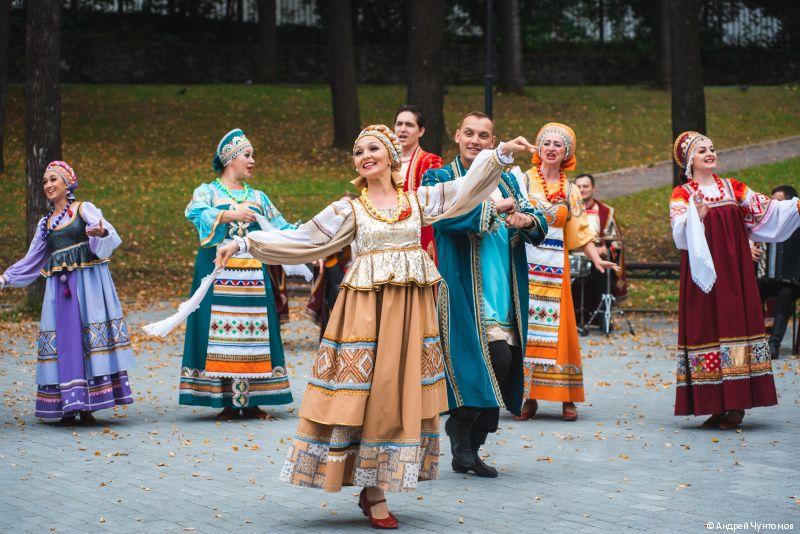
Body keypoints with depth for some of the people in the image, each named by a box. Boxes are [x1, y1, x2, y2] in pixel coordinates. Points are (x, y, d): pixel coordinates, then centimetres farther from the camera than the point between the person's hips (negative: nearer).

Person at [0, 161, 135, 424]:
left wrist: (101, 232, -36)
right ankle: (68, 406, -2)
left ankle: (86, 405, -10)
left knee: (89, 337, -9)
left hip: (88, 283, -4)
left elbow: (106, 230, -13)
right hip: (59, 288, 5)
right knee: (64, 341, -2)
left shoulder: (84, 209, 4)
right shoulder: (45, 223, 18)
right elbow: (32, 259, 24)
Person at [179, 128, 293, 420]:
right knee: (221, 335, -6)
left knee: (253, 337, 0)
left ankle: (251, 401, 4)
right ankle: (228, 403, -1)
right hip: (218, 274, -4)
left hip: (252, 276, 4)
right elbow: (195, 213, -15)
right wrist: (228, 214, -28)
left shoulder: (257, 197, 18)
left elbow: (281, 228, 16)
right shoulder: (208, 192, 6)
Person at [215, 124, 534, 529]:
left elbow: (464, 189, 12)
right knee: (363, 397, -6)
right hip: (366, 309, -3)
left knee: (403, 396, 3)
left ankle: (373, 488, 10)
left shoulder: (418, 200, 10)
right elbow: (300, 239, 4)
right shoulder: (349, 210, 5)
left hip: (411, 310, 3)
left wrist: (502, 153, 3)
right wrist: (244, 243, -1)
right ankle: (372, 491, 0)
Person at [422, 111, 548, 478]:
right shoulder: (439, 178, 6)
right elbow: (443, 216, -15)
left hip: (503, 287, 5)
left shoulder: (506, 181, 19)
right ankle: (462, 439, 0)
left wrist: (528, 220, -12)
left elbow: (539, 226, 12)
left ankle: (467, 448, 9)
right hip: (464, 288, -5)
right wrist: (493, 205, -14)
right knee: (496, 358, -16)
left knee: (503, 361, -2)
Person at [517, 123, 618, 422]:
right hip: (525, 262, -2)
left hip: (555, 267, 2)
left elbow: (580, 232, 11)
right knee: (526, 325, -5)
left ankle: (567, 397, 4)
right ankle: (527, 397, 0)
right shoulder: (523, 180, 6)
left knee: (557, 328, -1)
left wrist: (597, 259, -1)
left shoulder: (570, 191, 14)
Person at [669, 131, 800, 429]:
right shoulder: (682, 195, 3)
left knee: (737, 324, -4)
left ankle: (736, 404, -2)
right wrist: (695, 216, -30)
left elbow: (766, 210, 6)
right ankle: (716, 405, -2)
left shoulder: (733, 188, 13)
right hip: (703, 271, -3)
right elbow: (680, 233, -12)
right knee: (707, 326, -5)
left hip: (735, 271, 3)